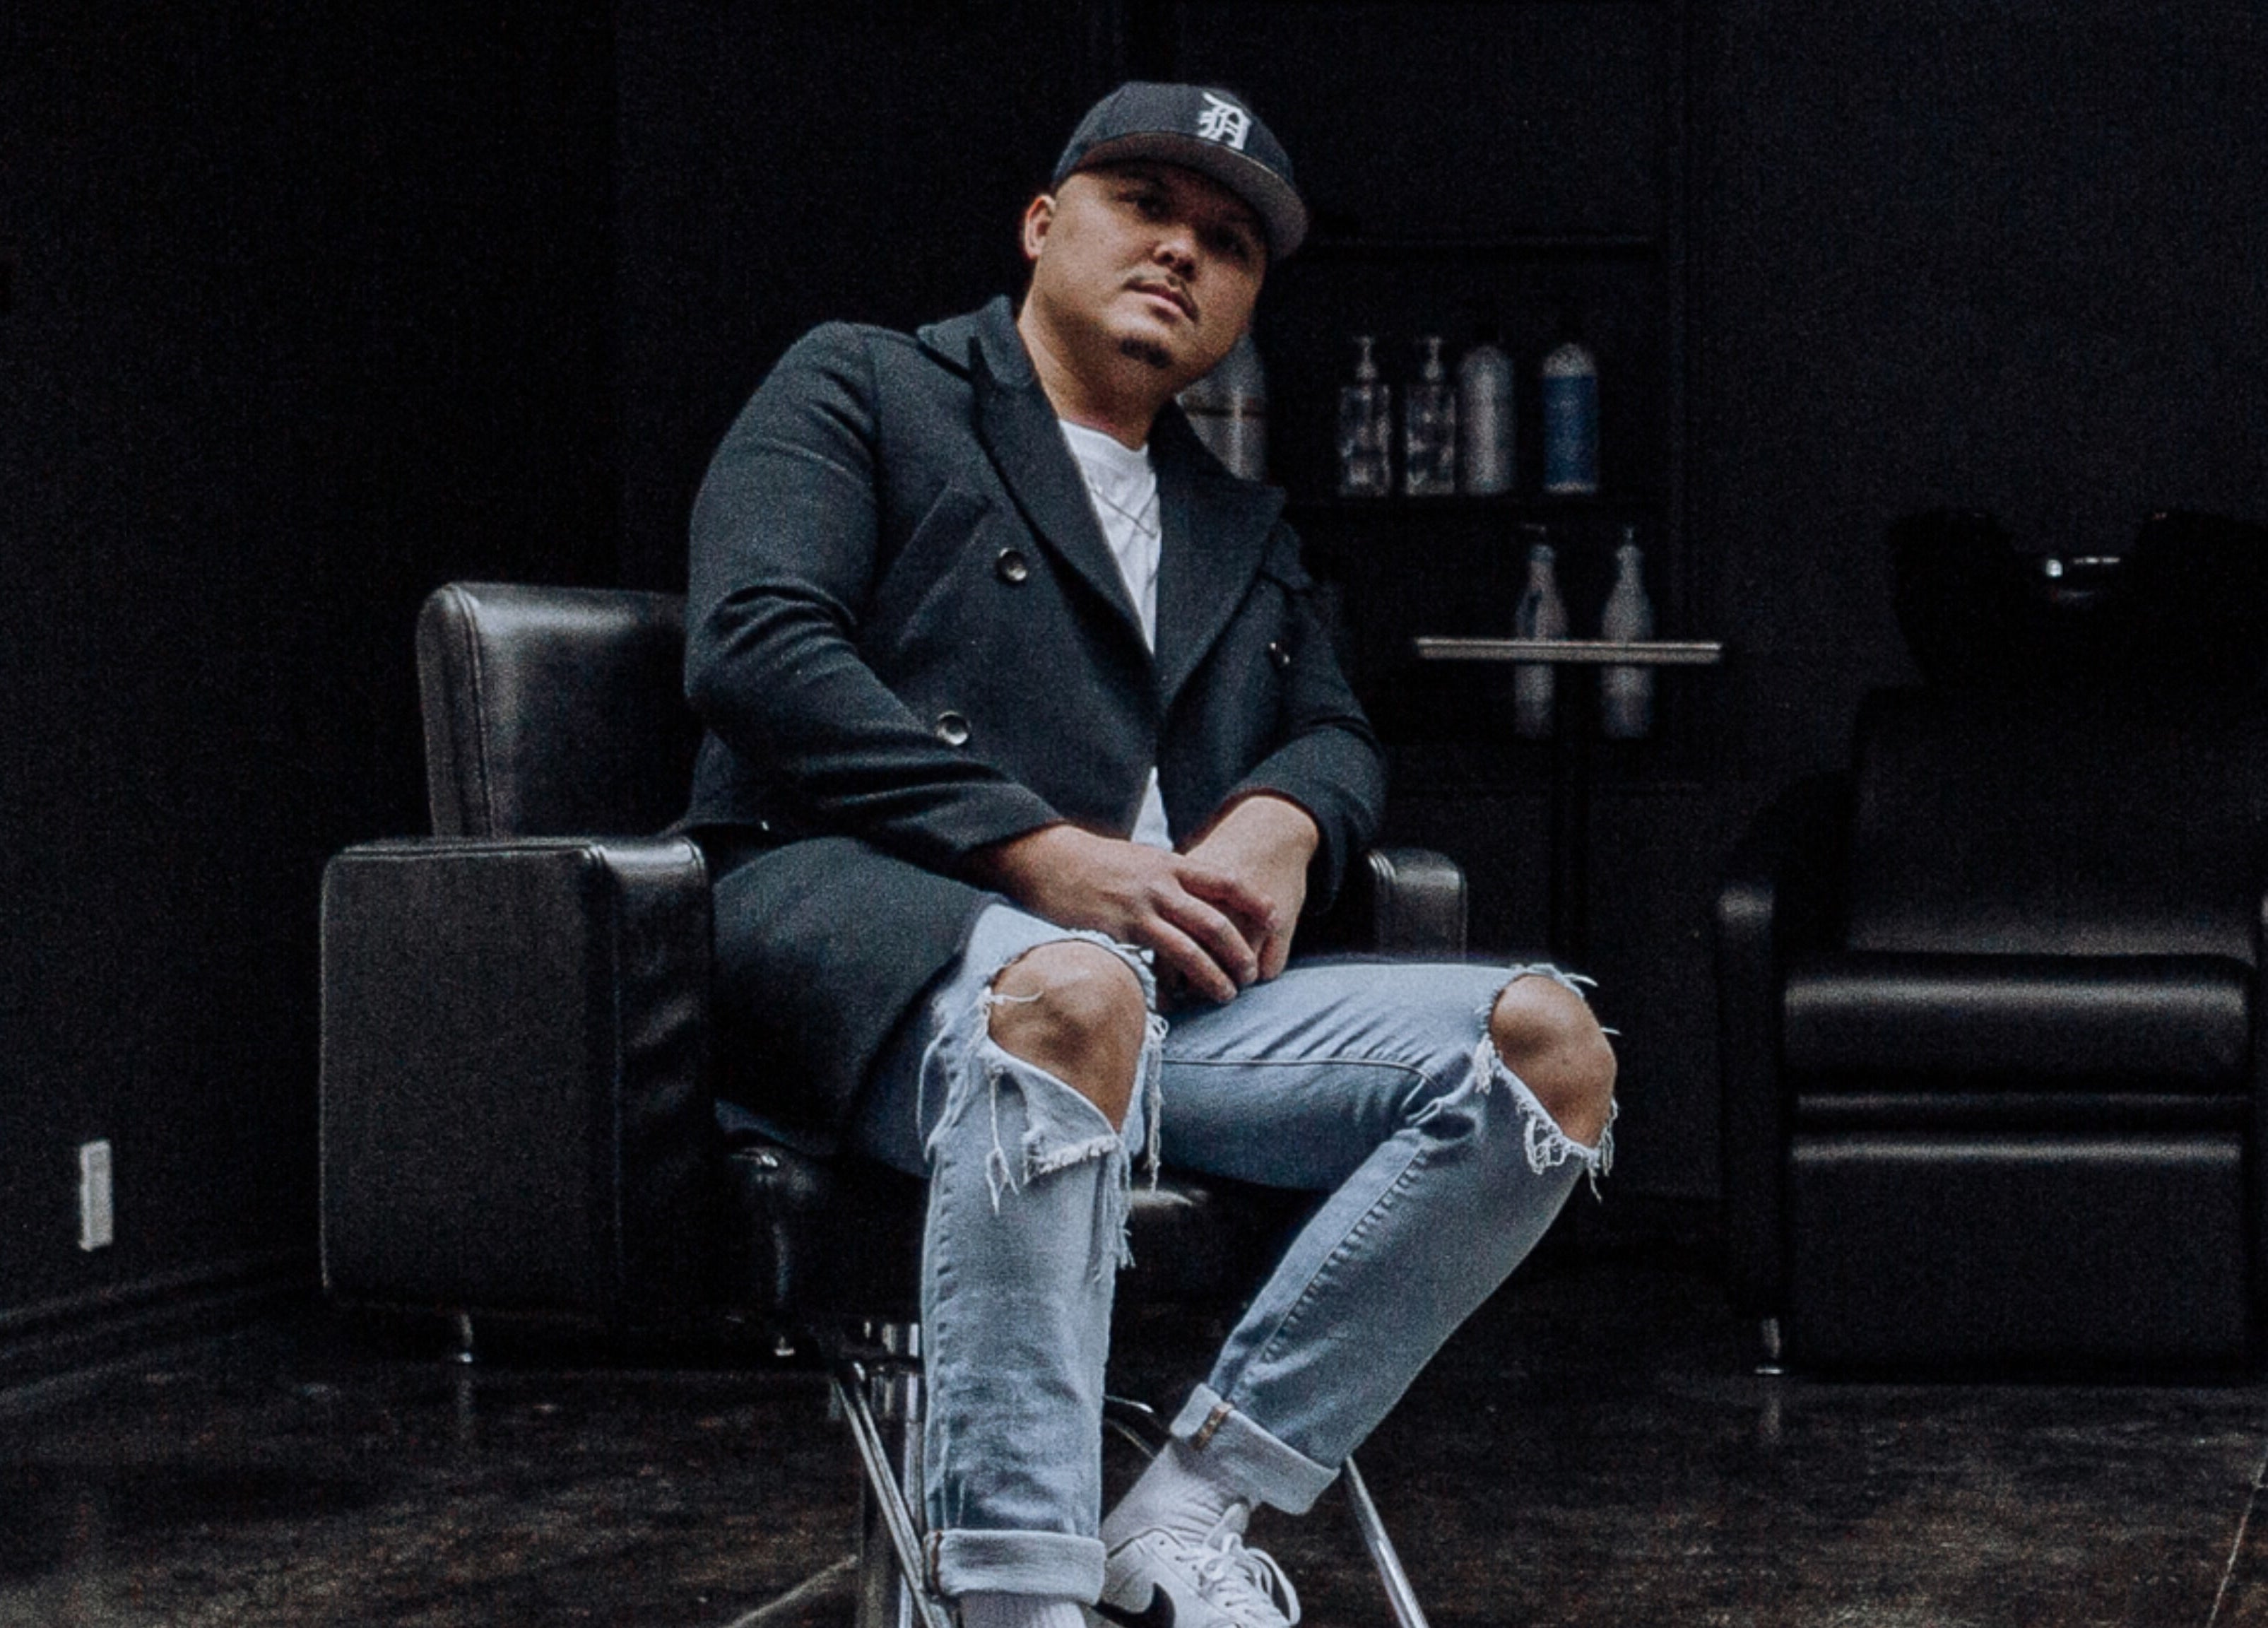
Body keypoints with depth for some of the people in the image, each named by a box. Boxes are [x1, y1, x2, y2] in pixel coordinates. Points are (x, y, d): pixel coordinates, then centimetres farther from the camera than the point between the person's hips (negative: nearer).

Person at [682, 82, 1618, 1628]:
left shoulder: (1245, 529, 35)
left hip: (1175, 989, 6)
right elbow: (757, 645, -3)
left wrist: (1286, 819, -2)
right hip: (867, 932, -6)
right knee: (1073, 995, -42)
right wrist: (1040, 852, -13)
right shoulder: (859, 387, 14)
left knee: (1550, 1050, -16)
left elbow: (1339, 731, 27)